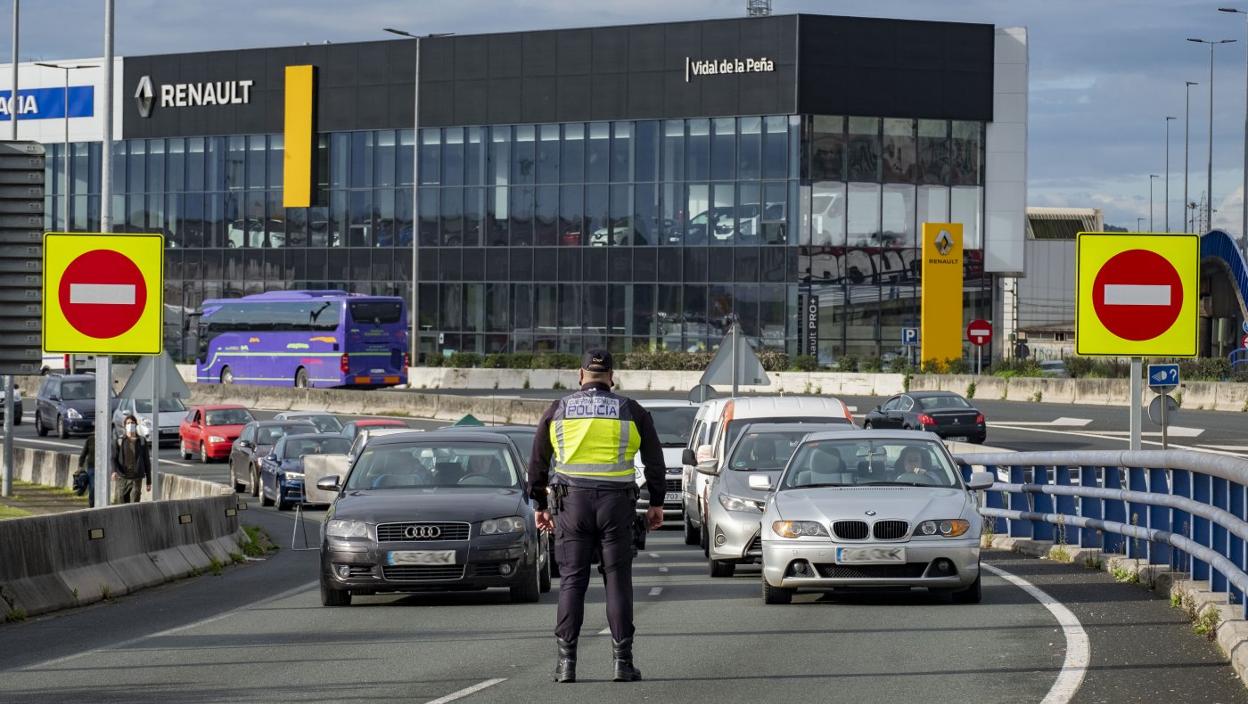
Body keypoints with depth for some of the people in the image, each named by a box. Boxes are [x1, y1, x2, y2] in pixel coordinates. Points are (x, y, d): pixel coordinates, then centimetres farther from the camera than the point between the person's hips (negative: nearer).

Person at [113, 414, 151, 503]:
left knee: (134, 505, -12)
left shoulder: (141, 441, 5)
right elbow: (114, 458, 0)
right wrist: (114, 471, -21)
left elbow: (147, 461, 9)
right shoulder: (120, 441, 5)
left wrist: (149, 481, 8)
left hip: (137, 479, -1)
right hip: (123, 478, 1)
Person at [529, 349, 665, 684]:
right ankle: (623, 661, -1)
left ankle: (567, 661, -3)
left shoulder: (558, 410, 7)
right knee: (617, 580, 3)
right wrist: (656, 503, 17)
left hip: (571, 503, 1)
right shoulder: (631, 411, 6)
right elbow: (654, 461, 9)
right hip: (616, 502, 0)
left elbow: (538, 462, 11)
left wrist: (540, 505, 19)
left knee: (572, 581, 2)